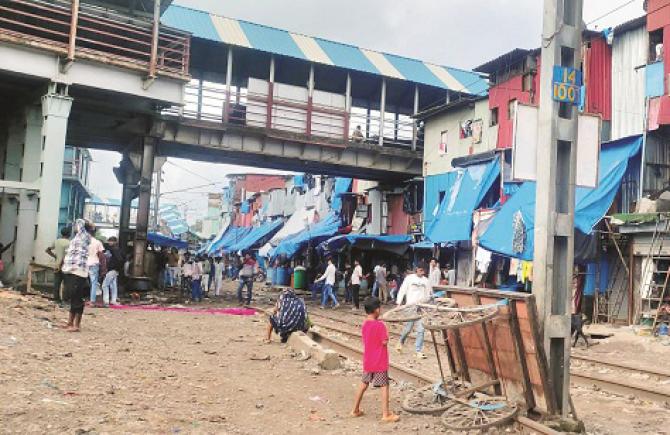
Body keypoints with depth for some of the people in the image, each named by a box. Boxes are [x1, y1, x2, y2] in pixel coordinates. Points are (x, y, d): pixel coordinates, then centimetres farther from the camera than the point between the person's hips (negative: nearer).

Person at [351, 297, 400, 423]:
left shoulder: (364, 324, 4)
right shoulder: (380, 325, -18)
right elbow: (385, 342, -17)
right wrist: (386, 336, 0)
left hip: (367, 361, 7)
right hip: (379, 362, -7)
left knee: (364, 384, 18)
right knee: (384, 386, 0)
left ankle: (355, 410, 26)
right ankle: (386, 415, 1)